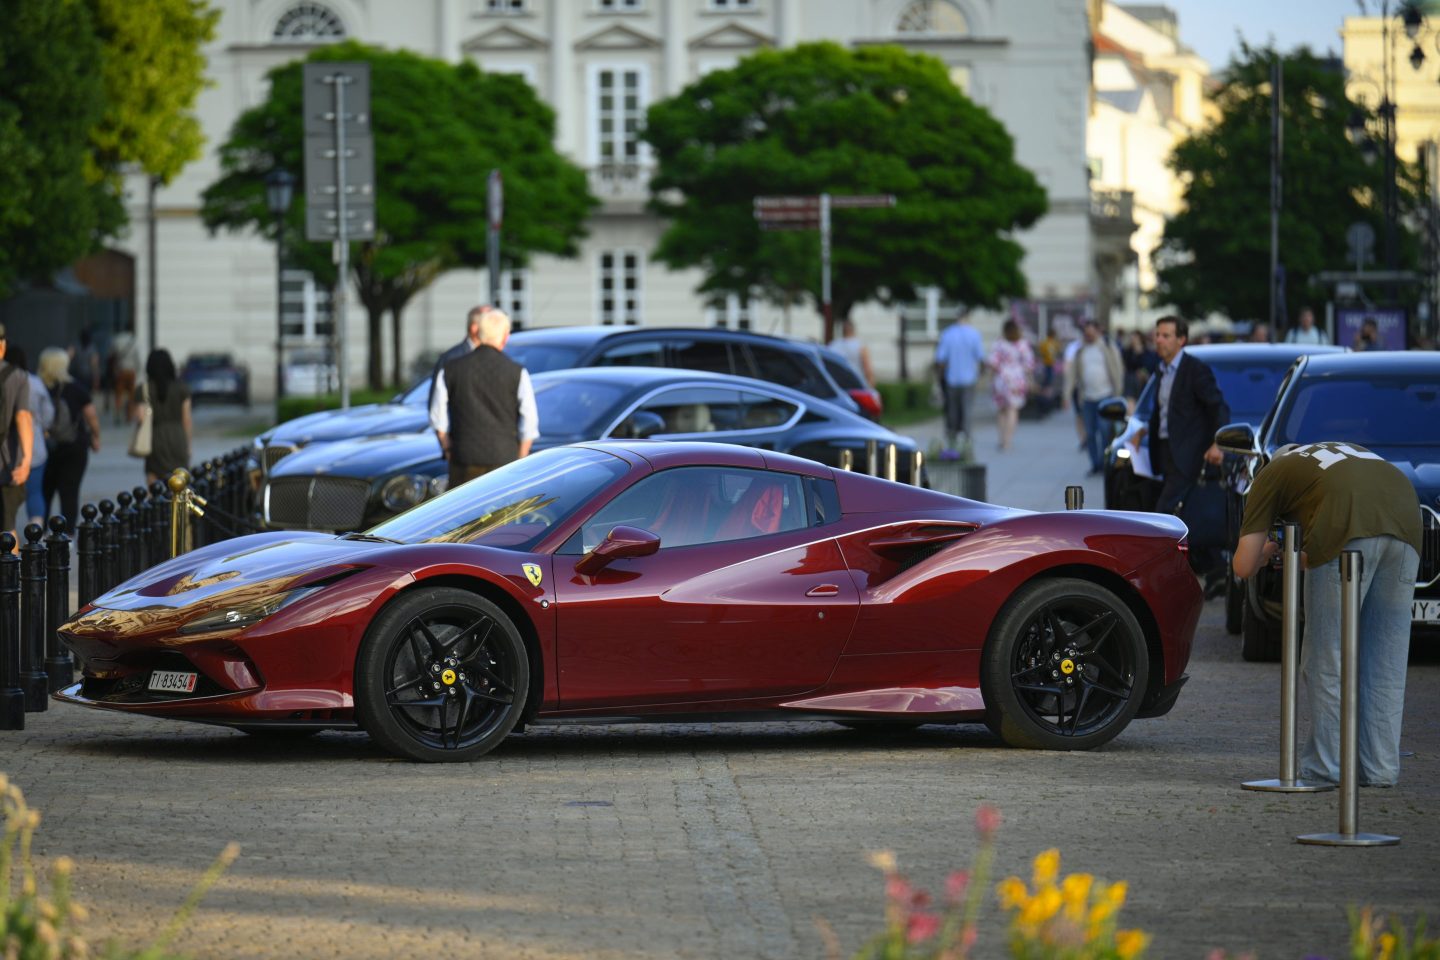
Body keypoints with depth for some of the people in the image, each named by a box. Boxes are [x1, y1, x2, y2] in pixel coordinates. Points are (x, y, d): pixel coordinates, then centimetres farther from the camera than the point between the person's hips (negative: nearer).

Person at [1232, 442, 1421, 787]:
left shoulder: (1270, 475, 26)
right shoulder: (1347, 452, 40)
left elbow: (1244, 567, 19)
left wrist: (1267, 551, 42)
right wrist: (1306, 558, 46)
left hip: (1351, 528, -5)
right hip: (1406, 521, 5)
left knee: (1328, 656, 6)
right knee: (1386, 659, 13)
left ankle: (1328, 765, 10)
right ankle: (1380, 768, 16)